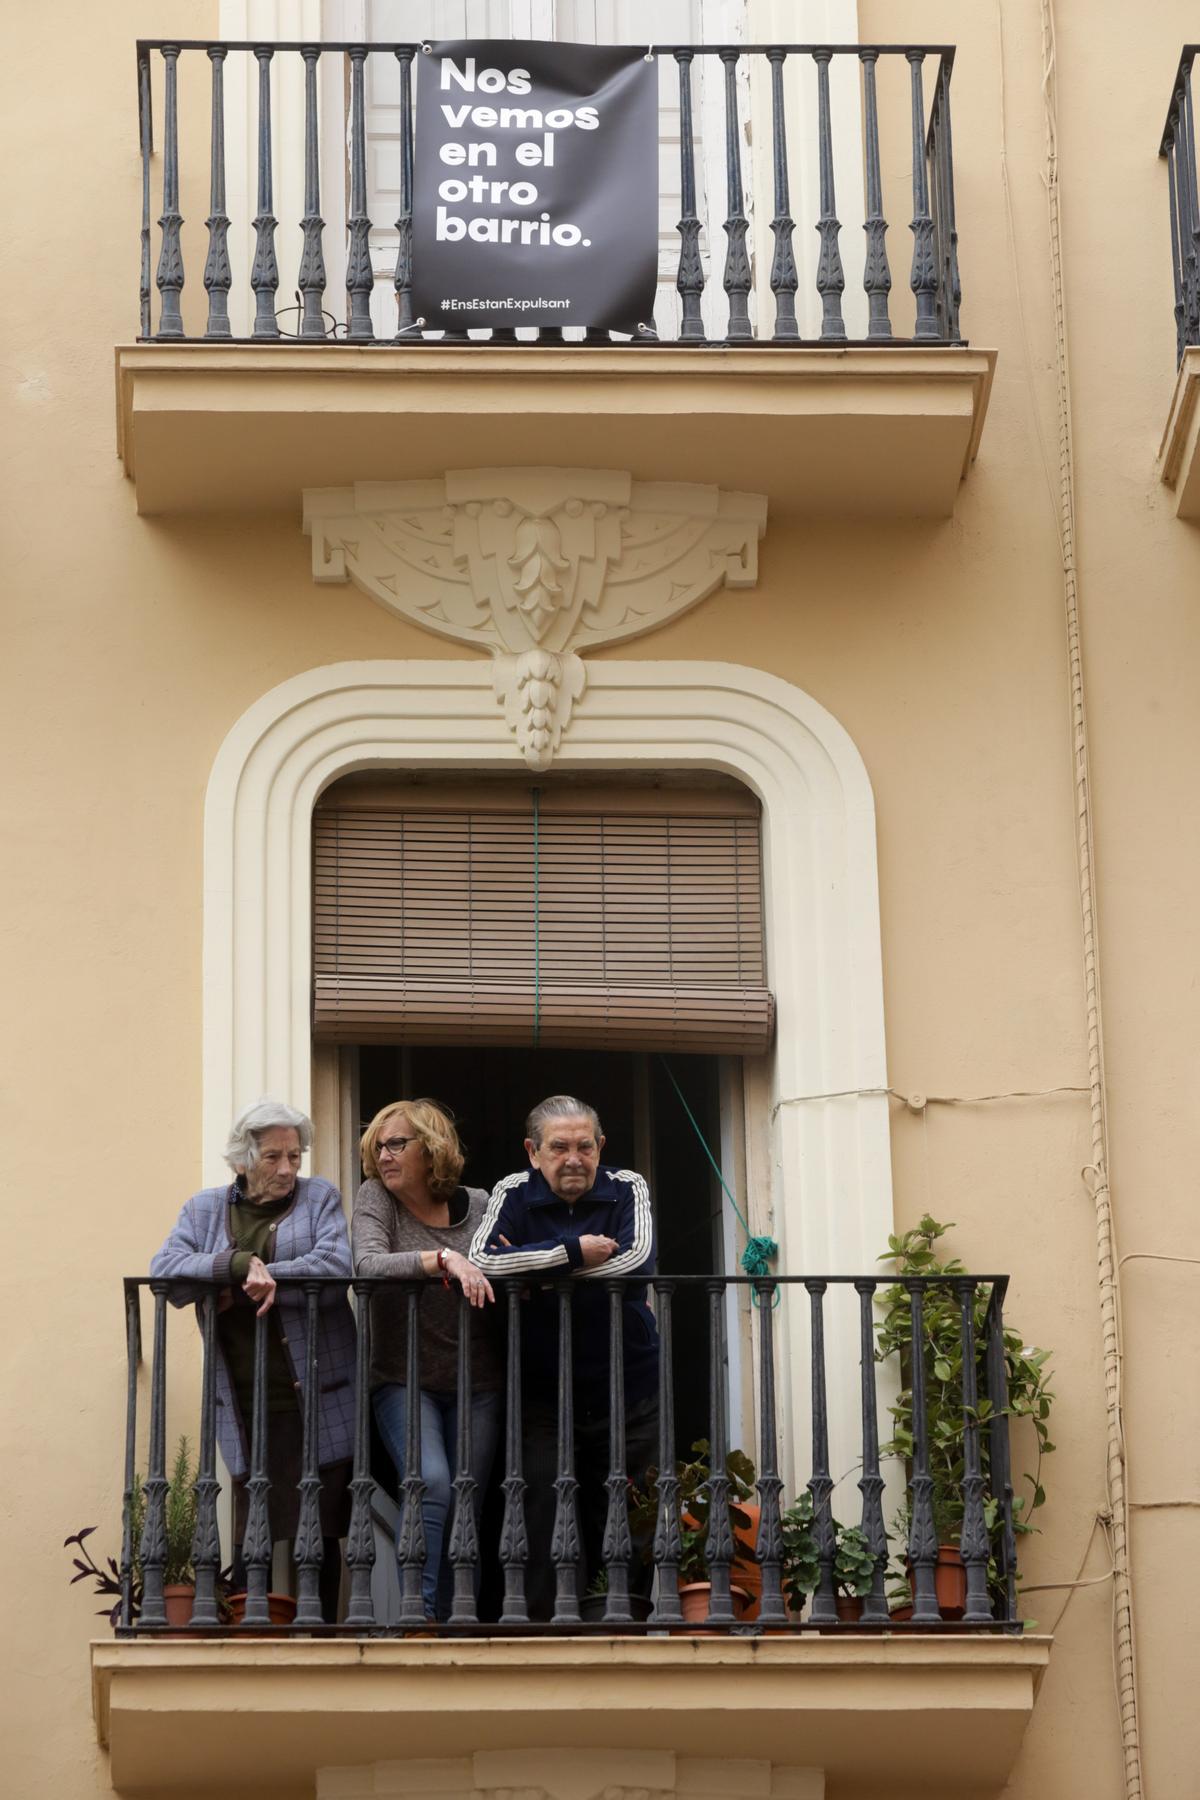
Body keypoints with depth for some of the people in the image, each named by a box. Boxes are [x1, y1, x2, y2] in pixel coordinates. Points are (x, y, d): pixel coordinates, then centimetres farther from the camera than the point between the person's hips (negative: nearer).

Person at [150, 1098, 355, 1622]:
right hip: (246, 1405, 1)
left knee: (321, 1533, 0)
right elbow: (165, 1270, -5)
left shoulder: (320, 1198, 8)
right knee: (252, 1536, -2)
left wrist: (257, 1282, -12)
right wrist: (243, 1263, -17)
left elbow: (336, 1266, -9)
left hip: (318, 1400, -1)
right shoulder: (206, 1208, 12)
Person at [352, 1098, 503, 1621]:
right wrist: (445, 1259, -30)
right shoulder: (375, 1198, -1)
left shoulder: (477, 1205, 5)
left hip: (475, 1381, 3)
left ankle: (449, 1618, 9)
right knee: (431, 1482, -23)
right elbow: (367, 1264, -20)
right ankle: (419, 1611, -18)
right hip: (403, 1377, -3)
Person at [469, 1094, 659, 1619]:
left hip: (629, 1396, 1)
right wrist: (574, 1251, -17)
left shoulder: (627, 1190, 3)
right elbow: (481, 1260, -16)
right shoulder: (514, 1195, 2)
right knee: (547, 1533, -6)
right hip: (544, 1399, -1)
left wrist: (536, 1268, -12)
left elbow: (636, 1260, -15)